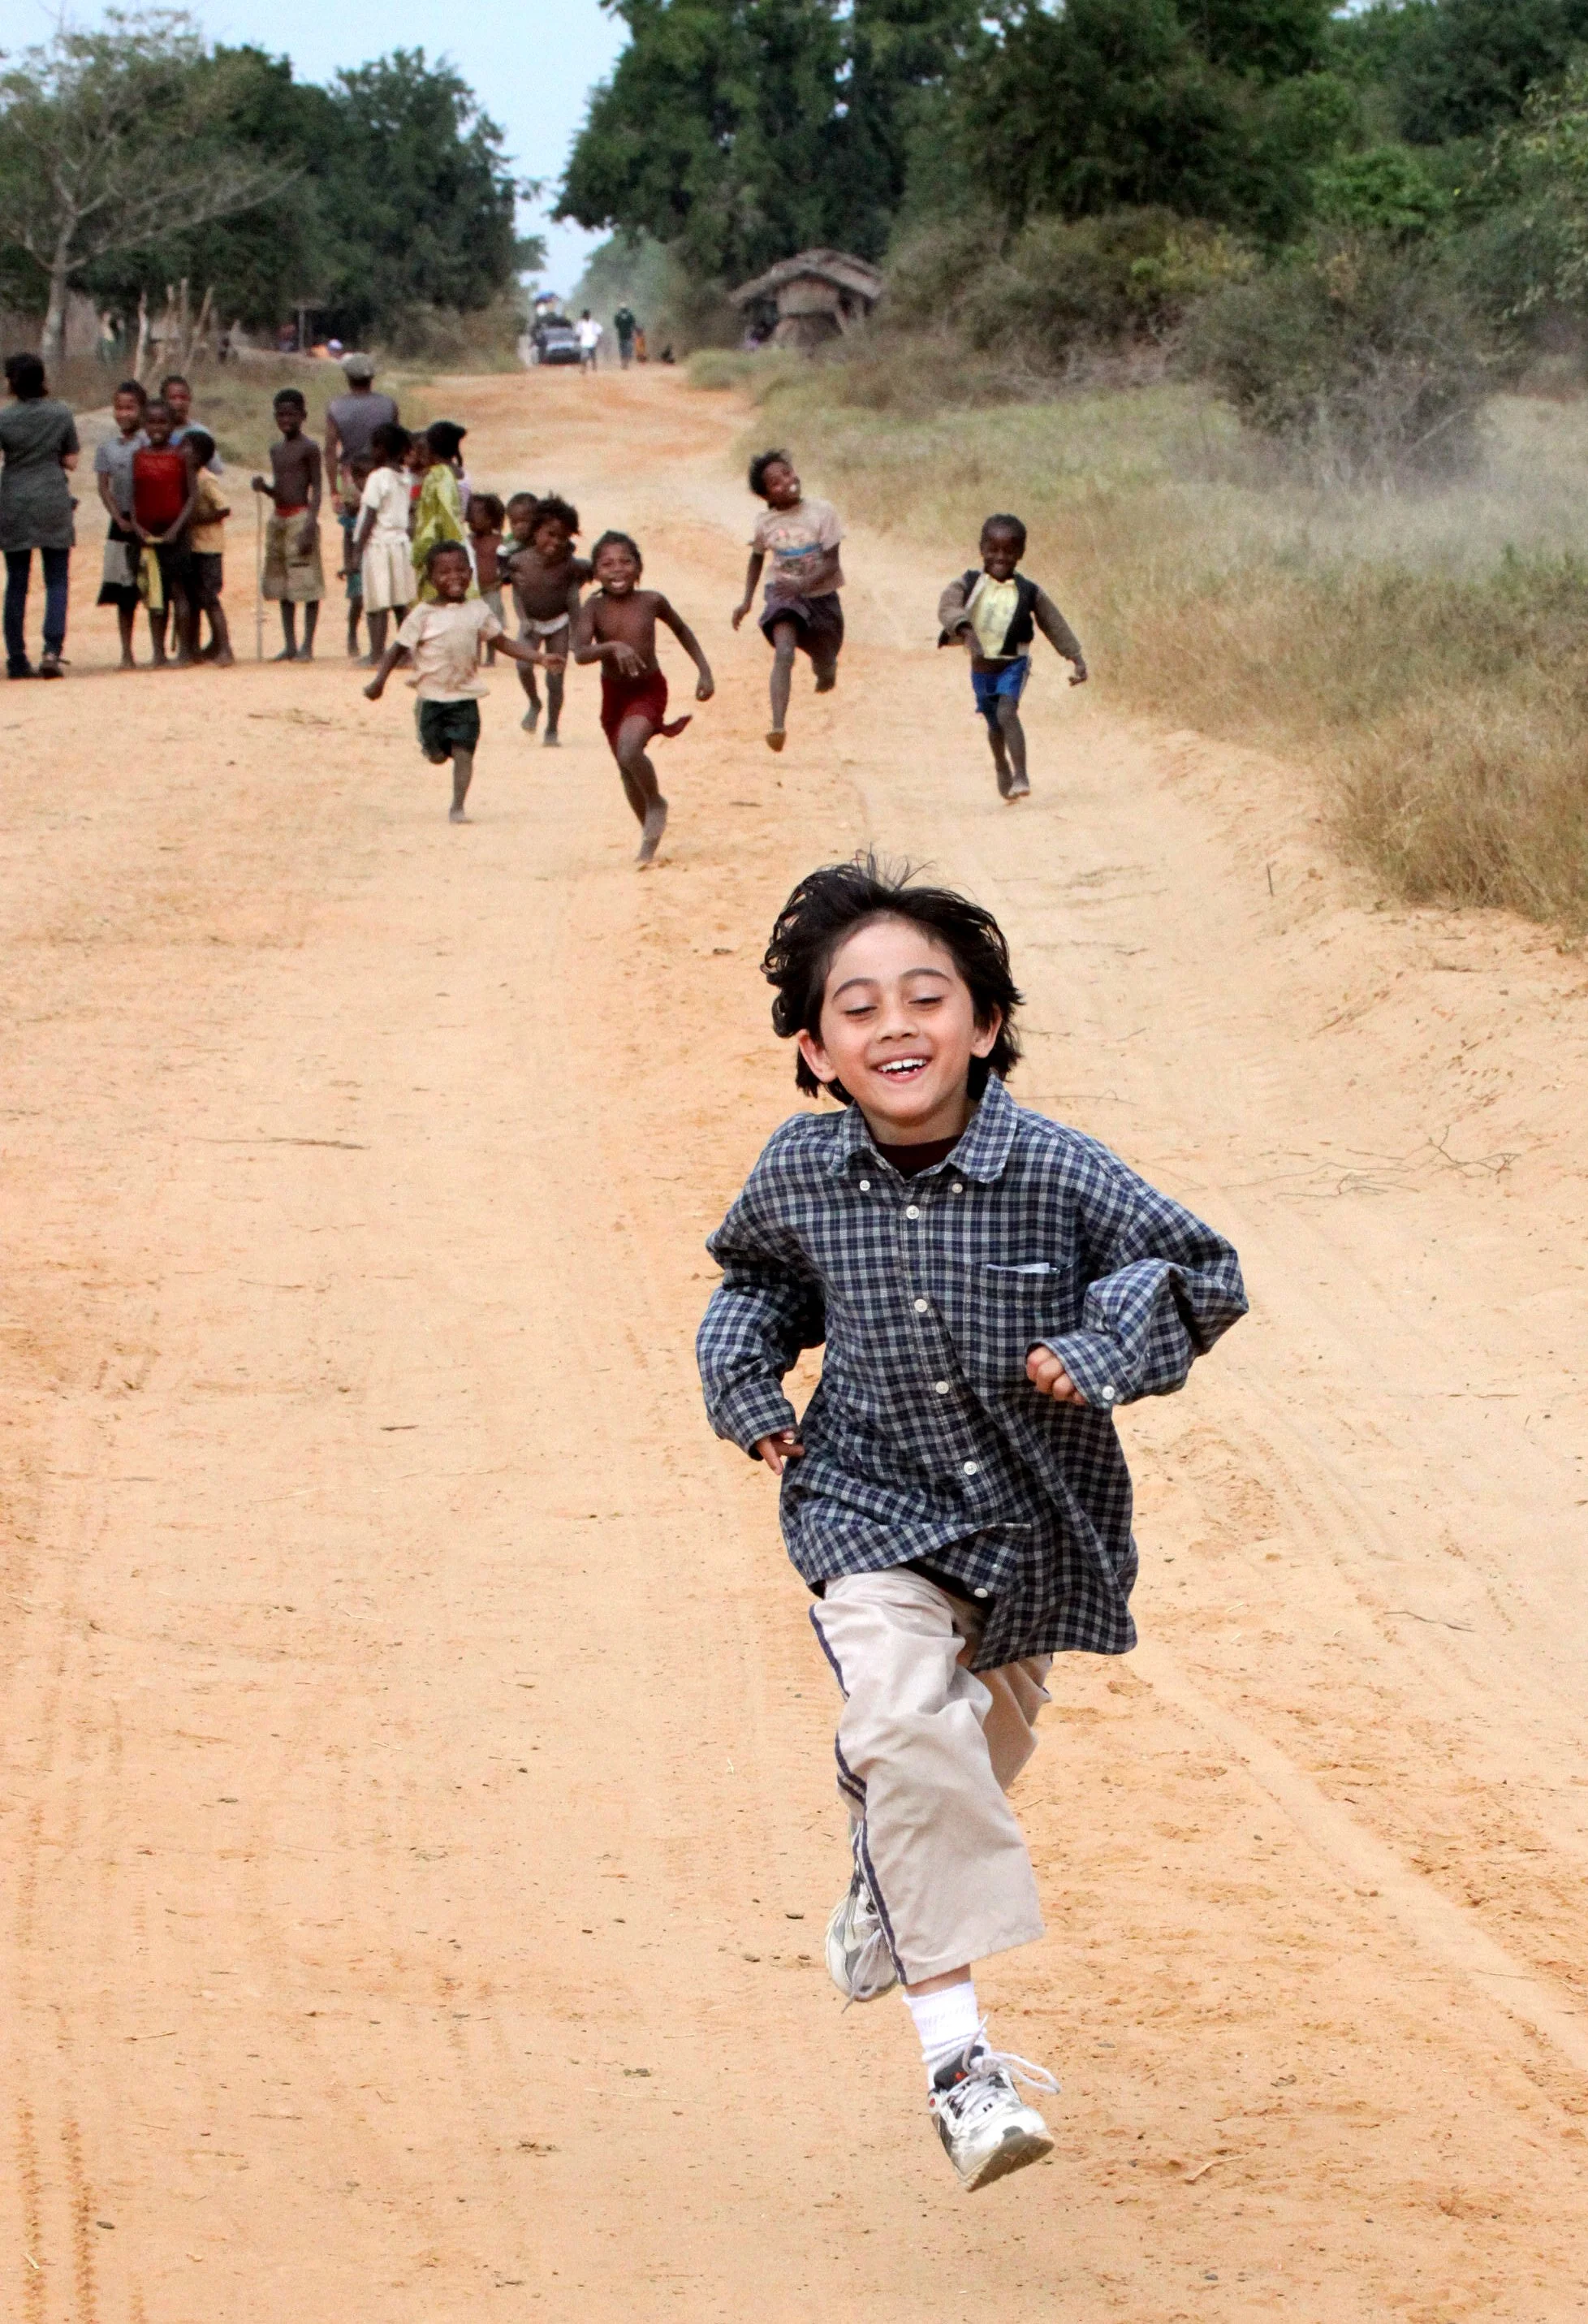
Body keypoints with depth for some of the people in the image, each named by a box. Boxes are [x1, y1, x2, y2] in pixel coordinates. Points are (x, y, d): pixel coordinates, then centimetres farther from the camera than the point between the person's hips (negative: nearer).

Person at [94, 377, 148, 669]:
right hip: (122, 523, 3)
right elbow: (104, 487, 5)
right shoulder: (108, 448, 7)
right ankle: (127, 652, 7)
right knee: (125, 595, 3)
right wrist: (119, 519, -7)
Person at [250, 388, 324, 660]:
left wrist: (310, 527, -18)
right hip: (278, 518, 8)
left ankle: (307, 646, -4)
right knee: (282, 585, 7)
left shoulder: (308, 448, -6)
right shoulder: (276, 450, 15)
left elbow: (316, 490, -9)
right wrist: (264, 488, -1)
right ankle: (290, 644, 12)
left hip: (301, 517, -8)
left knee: (307, 584, -5)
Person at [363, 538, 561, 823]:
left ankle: (458, 807, -6)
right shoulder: (424, 615, -4)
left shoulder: (478, 610, 4)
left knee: (463, 752, -10)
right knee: (437, 755, 6)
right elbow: (398, 648, -1)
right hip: (433, 698, -1)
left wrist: (539, 657, 0)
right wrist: (379, 681, -10)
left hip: (466, 696, 1)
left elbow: (504, 643, 10)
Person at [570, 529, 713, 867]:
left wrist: (704, 670, 7)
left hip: (649, 690, -3)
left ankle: (656, 804, -1)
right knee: (627, 772, 16)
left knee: (629, 750, -28)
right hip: (614, 694, 3)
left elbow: (681, 629, 8)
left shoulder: (651, 601, -11)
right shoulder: (594, 608, -12)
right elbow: (580, 653, -24)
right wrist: (612, 646, -41)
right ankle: (650, 832, 37)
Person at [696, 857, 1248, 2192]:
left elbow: (1202, 1272, -10)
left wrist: (1105, 1353, -24)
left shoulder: (1054, 1170, -19)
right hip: (873, 1508, -1)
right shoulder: (800, 1176, -10)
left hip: (1033, 1520, 1)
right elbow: (758, 1274, 13)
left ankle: (886, 1864, 60)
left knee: (985, 1751, 21)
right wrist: (744, 1380, -1)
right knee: (907, 1722, -25)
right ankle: (957, 2054, -25)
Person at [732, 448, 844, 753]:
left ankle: (825, 669, 56)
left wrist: (802, 584, -32)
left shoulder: (821, 511, -15)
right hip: (784, 596, 0)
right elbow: (757, 558, 14)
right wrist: (747, 600, 7)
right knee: (784, 653, -27)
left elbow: (831, 563, -17)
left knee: (825, 670, 15)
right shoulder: (765, 523, -6)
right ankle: (778, 726, -38)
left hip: (822, 596, 0)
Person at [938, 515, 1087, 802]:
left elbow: (1055, 625, 1)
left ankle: (1021, 775, -28)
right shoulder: (969, 584, -11)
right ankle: (1001, 765, 49)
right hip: (981, 667, 2)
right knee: (994, 723, 20)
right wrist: (966, 631, -49)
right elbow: (948, 606, -30)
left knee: (1006, 712, -25)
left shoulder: (1029, 593, -9)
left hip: (1013, 664, -2)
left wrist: (1077, 659, 1)